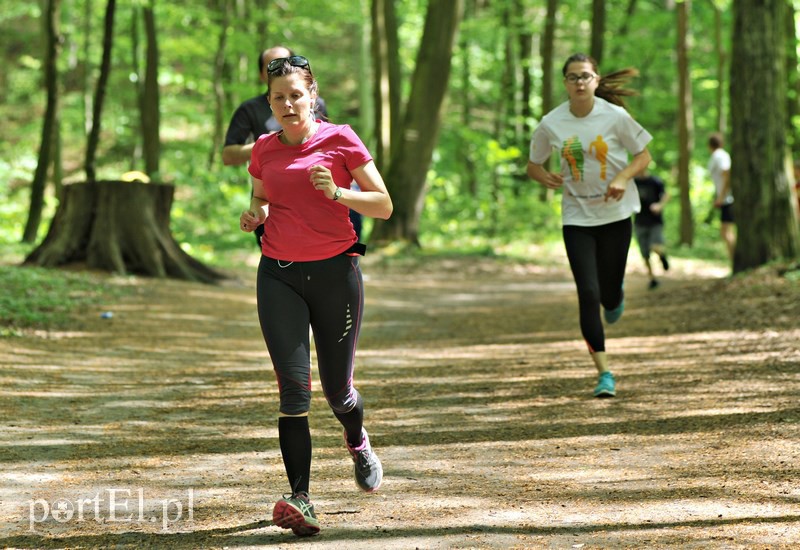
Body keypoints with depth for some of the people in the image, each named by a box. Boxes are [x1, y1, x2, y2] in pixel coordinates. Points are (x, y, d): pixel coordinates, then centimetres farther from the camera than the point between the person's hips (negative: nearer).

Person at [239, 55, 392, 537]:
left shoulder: (340, 139, -3)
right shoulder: (264, 149, 8)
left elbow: (384, 206, -2)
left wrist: (336, 192, -18)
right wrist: (255, 214, 2)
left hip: (335, 271, -2)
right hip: (280, 275, 2)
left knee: (337, 390, 7)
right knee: (294, 389, -12)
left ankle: (358, 442, 43)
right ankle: (300, 499, -12)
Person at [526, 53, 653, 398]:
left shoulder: (615, 116, -10)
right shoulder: (551, 124, -7)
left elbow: (643, 156, -1)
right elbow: (533, 165, 6)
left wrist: (623, 177, -21)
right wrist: (544, 177, -17)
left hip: (615, 214, 0)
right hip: (577, 217, 0)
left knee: (609, 293, 5)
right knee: (588, 293, -9)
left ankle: (615, 295, 46)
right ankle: (604, 372, -2)